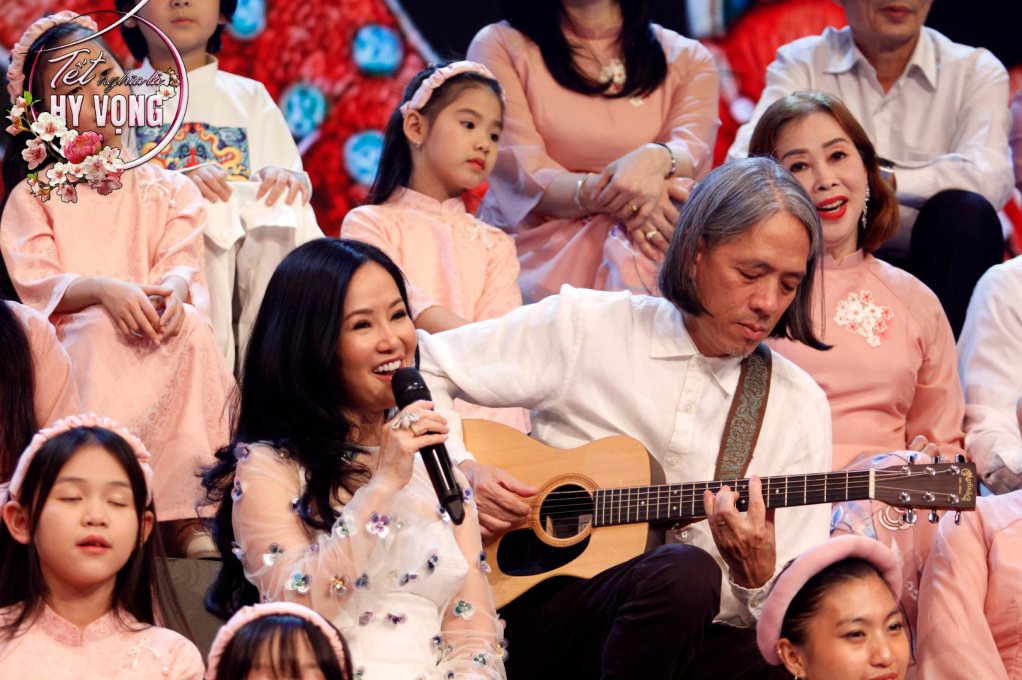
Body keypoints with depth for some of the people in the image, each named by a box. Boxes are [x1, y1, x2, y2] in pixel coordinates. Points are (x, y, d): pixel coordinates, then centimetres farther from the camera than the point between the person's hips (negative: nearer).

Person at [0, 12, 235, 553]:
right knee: (105, 330, -36)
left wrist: (172, 294, -24)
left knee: (191, 332, -33)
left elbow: (181, 266, 3)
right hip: (75, 348, -2)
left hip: (159, 332, 2)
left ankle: (189, 512, -35)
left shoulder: (166, 190, 18)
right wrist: (105, 291, -23)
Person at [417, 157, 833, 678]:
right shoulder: (587, 328, 3)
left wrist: (757, 579, -19)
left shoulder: (800, 409, 7)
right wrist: (459, 470, -5)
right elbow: (417, 369, 9)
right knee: (684, 573, -37)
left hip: (686, 635, 1)